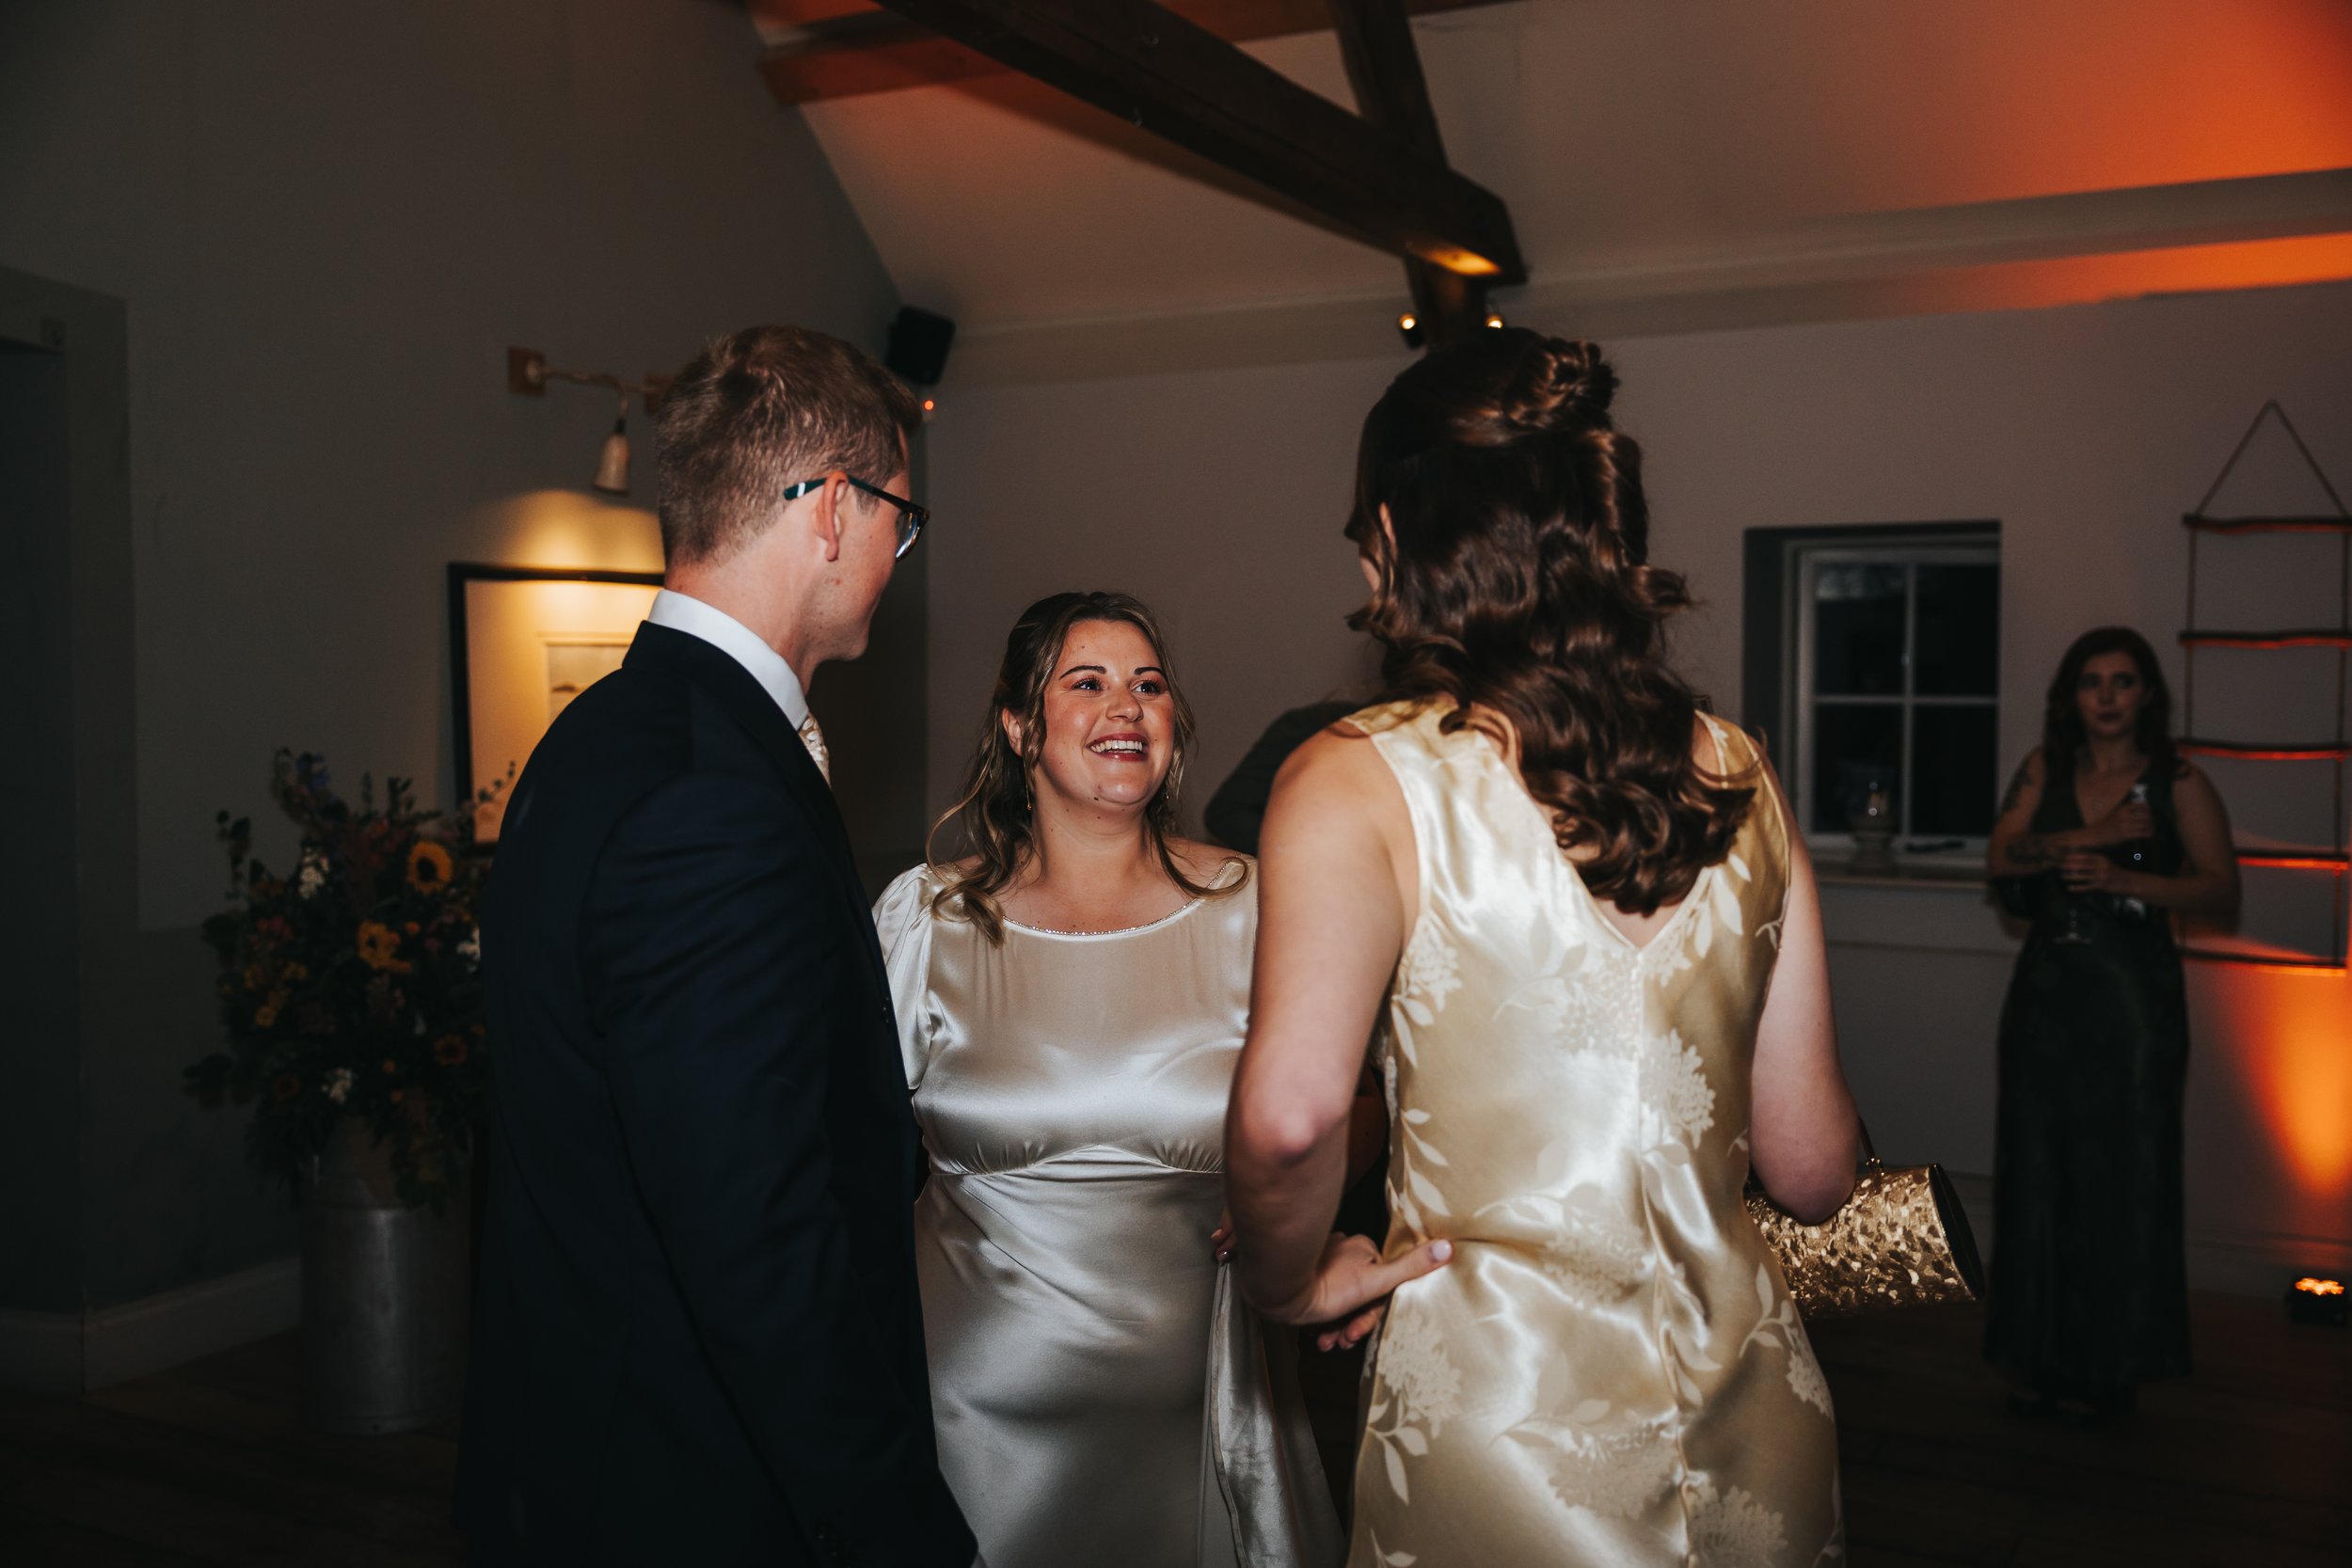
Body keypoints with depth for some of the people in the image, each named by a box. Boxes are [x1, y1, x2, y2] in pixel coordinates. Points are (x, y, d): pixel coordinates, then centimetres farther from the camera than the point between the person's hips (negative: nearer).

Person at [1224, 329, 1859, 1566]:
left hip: (1502, 1409, -4)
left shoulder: (1359, 781, -12)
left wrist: (1290, 1280, -7)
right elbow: (1811, 1168, 6)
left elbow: (1289, 1114, -27)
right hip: (1760, 1427, 5)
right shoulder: (1736, 772, 2)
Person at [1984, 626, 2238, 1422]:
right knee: (2037, 1171, 5)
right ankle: (2043, 1358, 16)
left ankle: (2106, 1366, 13)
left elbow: (2220, 887, -7)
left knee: (2120, 1176, 1)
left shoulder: (2178, 784, -1)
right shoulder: (2044, 769, 7)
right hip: (2047, 988, 3)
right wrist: (2092, 835, -18)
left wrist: (2120, 876, -19)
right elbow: (2002, 854, -5)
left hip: (2131, 995, -3)